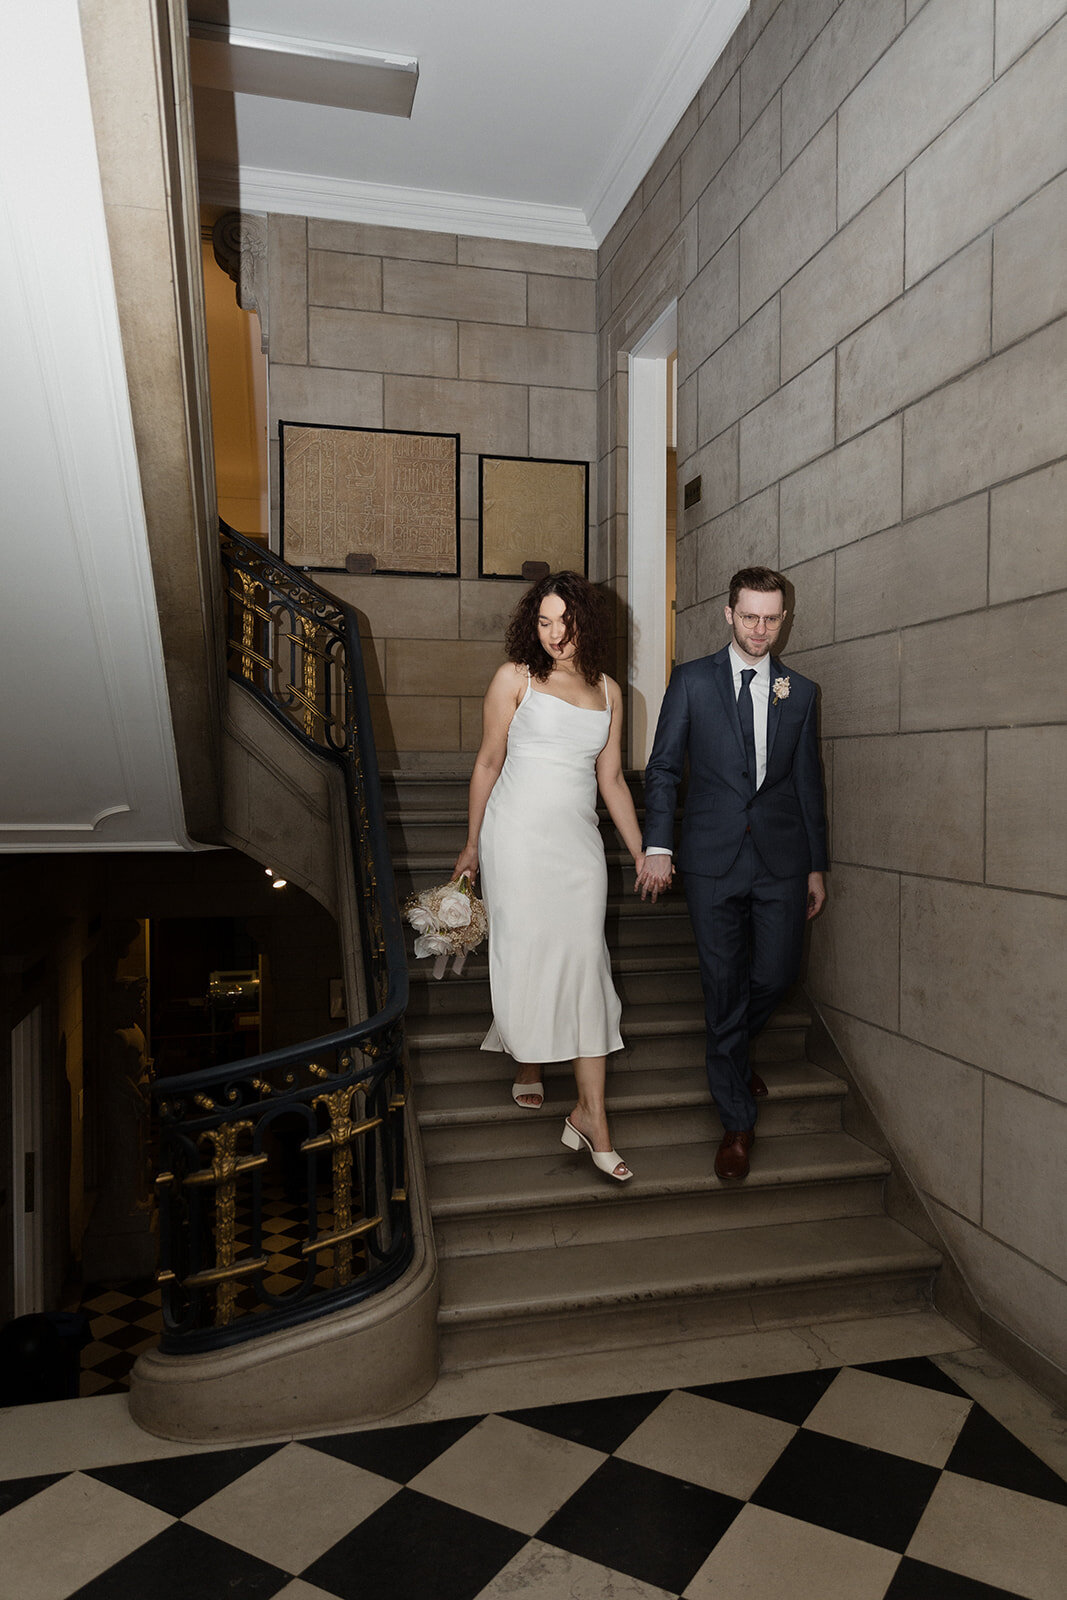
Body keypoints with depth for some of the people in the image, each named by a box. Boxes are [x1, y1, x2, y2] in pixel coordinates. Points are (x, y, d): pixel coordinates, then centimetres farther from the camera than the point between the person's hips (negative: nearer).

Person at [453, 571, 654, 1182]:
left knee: (585, 961, -3)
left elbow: (612, 778, 15)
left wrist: (641, 851, 11)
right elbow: (488, 762, 4)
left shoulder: (608, 691, 12)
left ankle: (592, 1115, 0)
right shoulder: (514, 679, 1)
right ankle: (529, 1064, 30)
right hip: (518, 838, -2)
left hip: (578, 843, 3)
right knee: (525, 954, 2)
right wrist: (472, 844, 5)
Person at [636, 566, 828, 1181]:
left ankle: (731, 1054, 38)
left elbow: (809, 783, 11)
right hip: (712, 859, -2)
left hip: (781, 859, 2)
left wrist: (817, 866, 11)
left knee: (776, 974, 3)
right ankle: (738, 1120, 19)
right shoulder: (692, 680, 3)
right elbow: (664, 768, 1)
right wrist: (658, 846, -9)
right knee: (723, 986, 3)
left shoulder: (801, 691, 9)